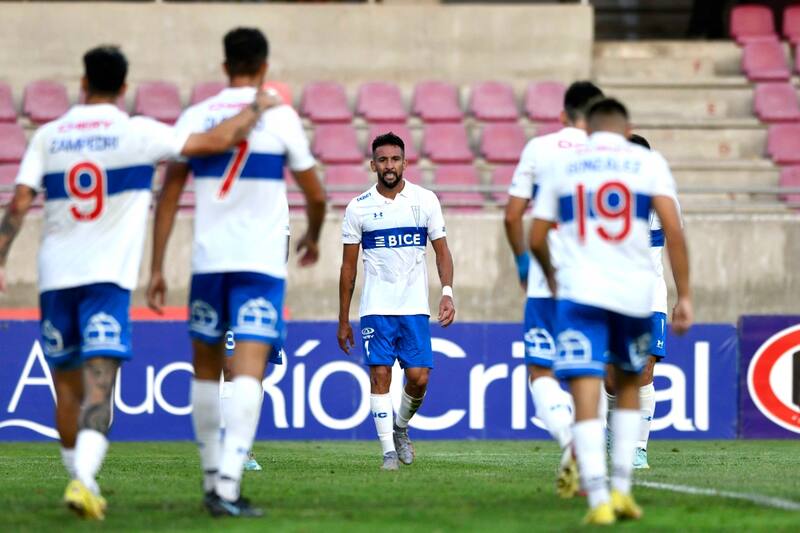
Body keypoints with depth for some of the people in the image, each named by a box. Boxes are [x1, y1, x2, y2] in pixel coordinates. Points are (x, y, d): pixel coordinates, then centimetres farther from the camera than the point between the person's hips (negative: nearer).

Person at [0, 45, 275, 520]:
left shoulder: (48, 137, 7)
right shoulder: (136, 132, -3)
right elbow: (219, 141, -4)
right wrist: (256, 108, 13)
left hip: (55, 276, 4)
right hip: (107, 278, -4)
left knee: (67, 385, 16)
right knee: (100, 382, -11)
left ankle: (82, 480, 23)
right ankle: (83, 479, -31)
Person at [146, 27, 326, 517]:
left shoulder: (194, 118, 6)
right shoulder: (280, 118, 0)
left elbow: (168, 197, 5)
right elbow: (316, 195, 7)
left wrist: (157, 268, 9)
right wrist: (313, 238, 28)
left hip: (207, 260, 3)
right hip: (262, 263, -3)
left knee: (206, 369, 18)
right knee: (249, 372, -10)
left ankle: (214, 478, 23)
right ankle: (228, 485, -24)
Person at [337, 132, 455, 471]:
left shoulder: (425, 200, 3)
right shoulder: (359, 208, 2)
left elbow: (442, 251, 7)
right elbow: (348, 266, 7)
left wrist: (447, 292, -10)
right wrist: (343, 321, 7)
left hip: (414, 306, 0)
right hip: (375, 308, 0)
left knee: (419, 377, -4)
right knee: (380, 374, -8)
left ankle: (400, 427, 25)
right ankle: (389, 450, -3)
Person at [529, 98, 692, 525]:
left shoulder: (562, 167, 9)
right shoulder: (648, 162, 6)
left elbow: (536, 239, 11)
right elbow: (673, 230, -5)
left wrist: (552, 278, 31)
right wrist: (684, 296, 0)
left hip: (579, 293, -1)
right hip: (634, 293, 1)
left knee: (586, 399, -5)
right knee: (628, 387, 22)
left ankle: (598, 499, -19)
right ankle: (621, 489, 14)